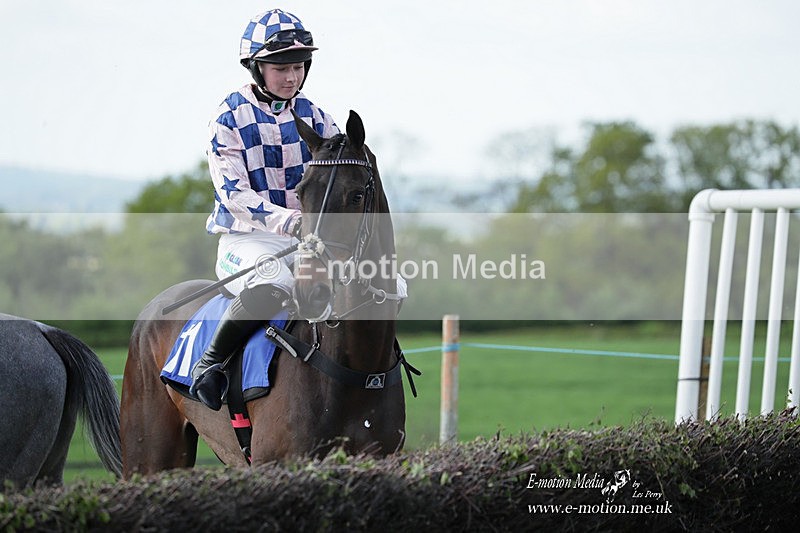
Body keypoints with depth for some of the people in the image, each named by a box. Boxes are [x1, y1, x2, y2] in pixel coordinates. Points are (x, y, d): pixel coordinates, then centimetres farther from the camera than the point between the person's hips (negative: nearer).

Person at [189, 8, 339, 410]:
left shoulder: (314, 118, 12)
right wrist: (286, 220, -28)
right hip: (246, 239, -5)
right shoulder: (231, 118, -3)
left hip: (310, 239, 5)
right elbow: (233, 193, -12)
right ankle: (209, 363, -21)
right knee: (275, 284, -39)